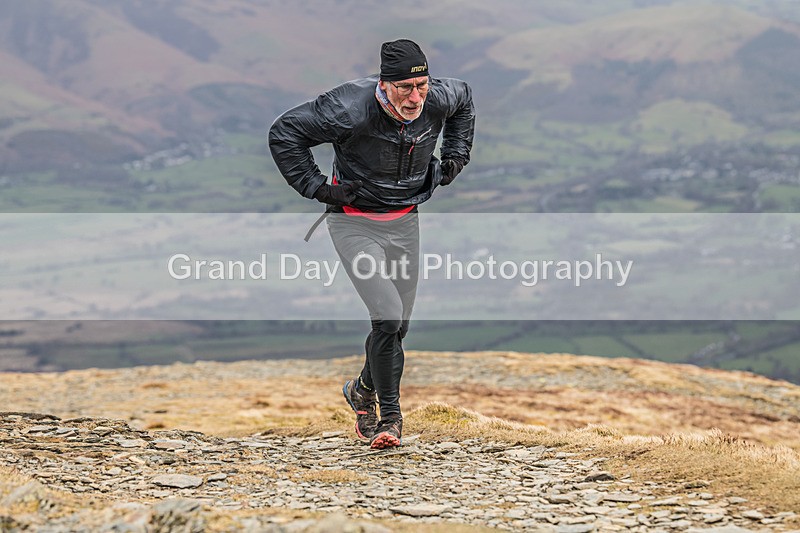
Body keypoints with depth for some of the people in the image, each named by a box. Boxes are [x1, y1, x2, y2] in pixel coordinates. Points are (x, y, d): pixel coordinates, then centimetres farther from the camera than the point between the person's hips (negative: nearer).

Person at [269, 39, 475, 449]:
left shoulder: (438, 99, -15)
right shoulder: (351, 110, -30)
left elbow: (464, 98, 12)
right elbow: (285, 131, -20)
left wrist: (454, 157, 8)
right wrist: (317, 187, -19)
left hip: (405, 224, 5)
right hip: (355, 224, -5)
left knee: (398, 326, 12)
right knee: (388, 318, -19)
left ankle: (362, 391, 39)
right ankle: (390, 415, -3)